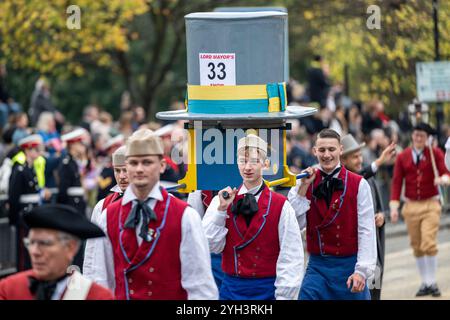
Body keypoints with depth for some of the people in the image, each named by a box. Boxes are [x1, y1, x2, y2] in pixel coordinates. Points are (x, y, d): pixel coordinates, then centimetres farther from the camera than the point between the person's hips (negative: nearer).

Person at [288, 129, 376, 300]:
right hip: (317, 265, 2)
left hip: (349, 265, -2)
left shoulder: (359, 184, -5)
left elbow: (367, 232, -8)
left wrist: (362, 271, -15)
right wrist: (303, 188, -9)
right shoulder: (305, 183, 5)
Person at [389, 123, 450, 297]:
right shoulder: (402, 157, 3)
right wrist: (394, 207, -7)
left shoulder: (435, 153, -1)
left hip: (431, 205, -2)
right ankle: (425, 283, 18)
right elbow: (397, 183, 1)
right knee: (417, 247, 7)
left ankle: (432, 282, -3)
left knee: (429, 244, -14)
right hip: (411, 206, 2)